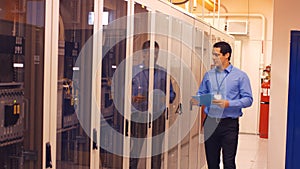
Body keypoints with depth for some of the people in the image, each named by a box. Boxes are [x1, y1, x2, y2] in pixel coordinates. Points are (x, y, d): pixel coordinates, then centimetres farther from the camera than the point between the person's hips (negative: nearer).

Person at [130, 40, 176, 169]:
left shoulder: (163, 73, 9)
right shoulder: (133, 71, 3)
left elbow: (171, 93, 13)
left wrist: (166, 98, -8)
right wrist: (133, 98, -18)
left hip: (158, 115, 2)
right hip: (139, 114, -2)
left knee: (157, 148, 7)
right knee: (135, 148, -1)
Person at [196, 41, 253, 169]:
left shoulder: (240, 76, -1)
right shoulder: (208, 75, 11)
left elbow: (248, 99, -6)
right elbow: (201, 94, 14)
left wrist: (228, 104, -19)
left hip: (229, 124, -4)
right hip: (210, 122, 4)